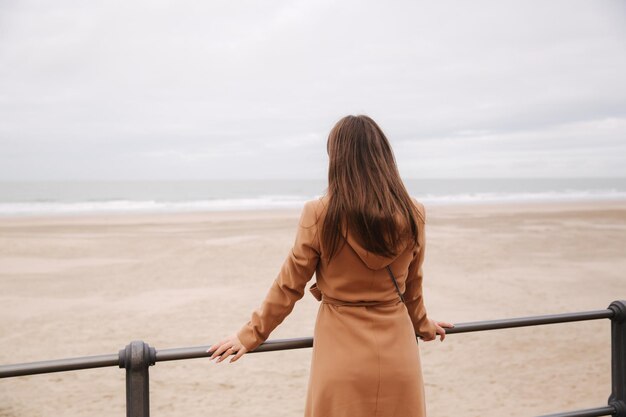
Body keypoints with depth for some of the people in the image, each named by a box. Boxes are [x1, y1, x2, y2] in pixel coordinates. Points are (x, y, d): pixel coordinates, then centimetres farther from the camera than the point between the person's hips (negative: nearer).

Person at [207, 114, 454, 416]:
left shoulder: (319, 214, -14)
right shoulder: (413, 214, -5)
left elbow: (289, 285, -6)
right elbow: (412, 285, 9)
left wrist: (251, 334, 7)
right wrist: (421, 324, 28)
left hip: (341, 354, -2)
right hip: (397, 353, 2)